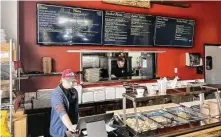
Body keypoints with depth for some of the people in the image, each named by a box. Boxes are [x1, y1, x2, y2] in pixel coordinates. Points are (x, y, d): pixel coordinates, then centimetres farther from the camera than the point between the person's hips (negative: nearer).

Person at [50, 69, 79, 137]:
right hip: (60, 131, -6)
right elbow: (61, 112, -36)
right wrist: (70, 126, -48)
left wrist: (75, 126, 12)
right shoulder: (57, 93, -22)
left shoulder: (74, 91, 0)